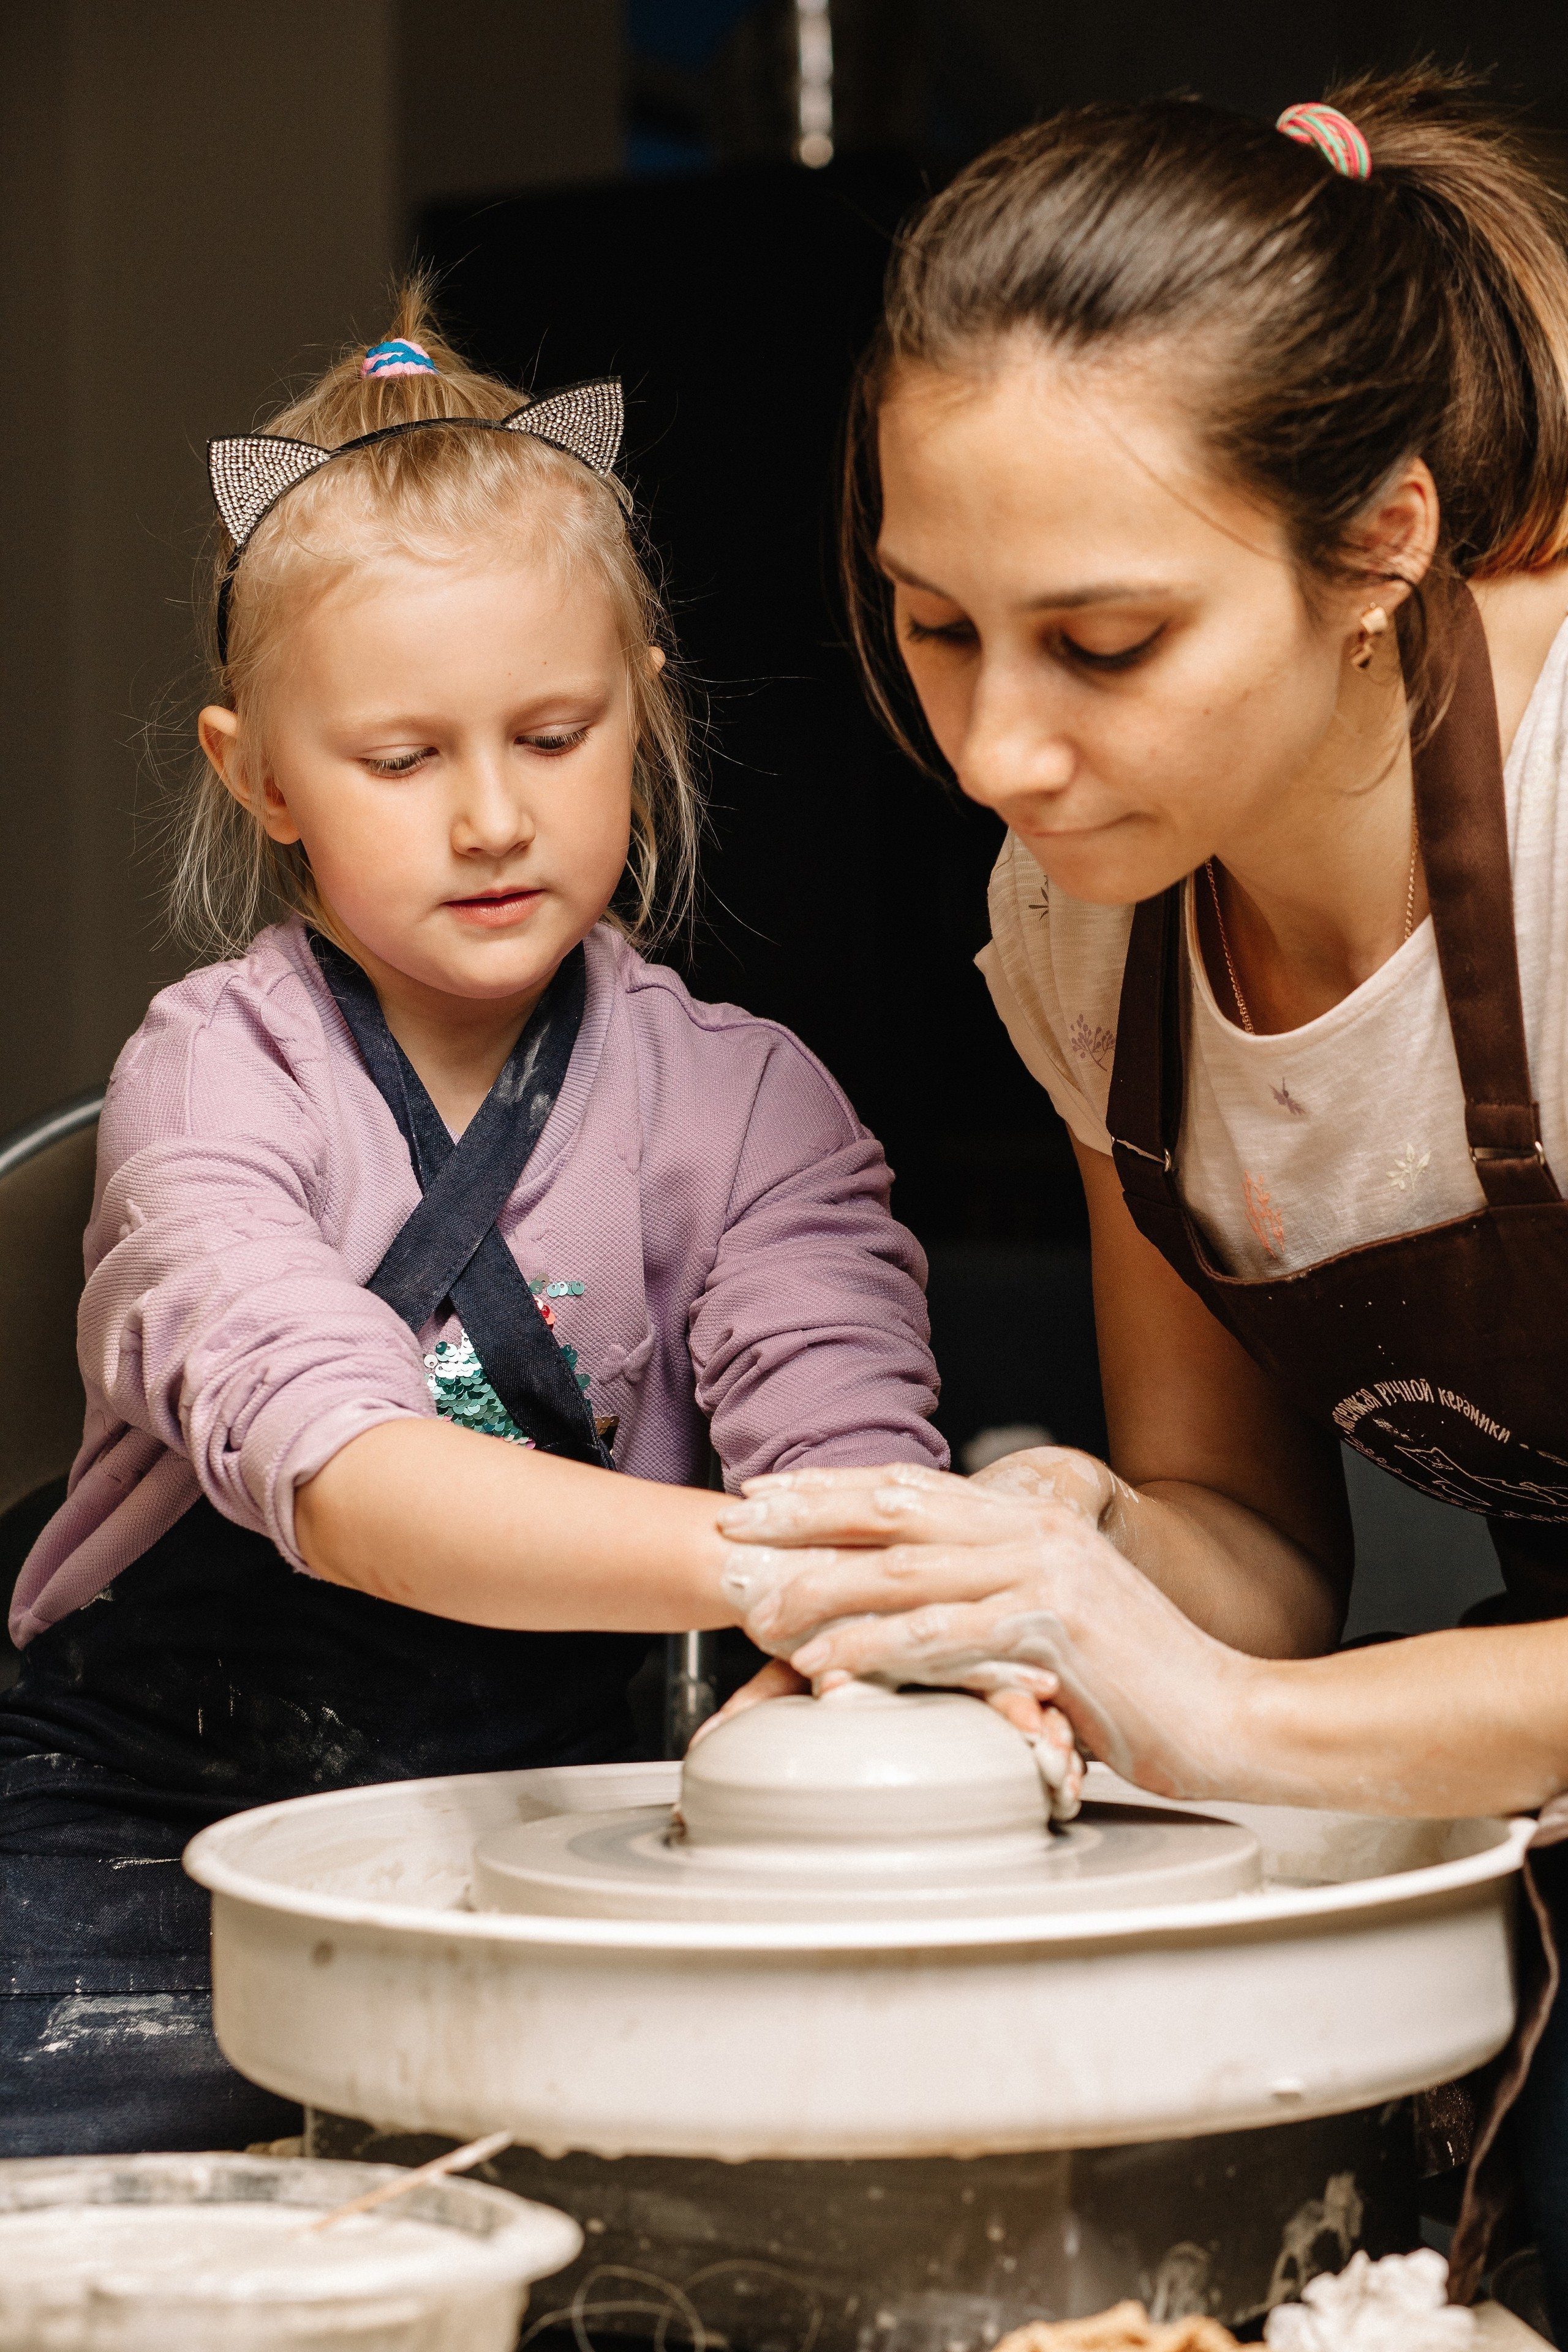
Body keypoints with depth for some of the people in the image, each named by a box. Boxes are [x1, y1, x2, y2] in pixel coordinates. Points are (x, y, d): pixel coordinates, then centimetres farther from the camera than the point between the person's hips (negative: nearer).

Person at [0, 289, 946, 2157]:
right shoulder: (214, 1077, -11)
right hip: (165, 1815, -3)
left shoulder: (741, 1108, -1)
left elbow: (849, 1451, -15)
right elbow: (338, 1476, -29)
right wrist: (742, 1560, -47)